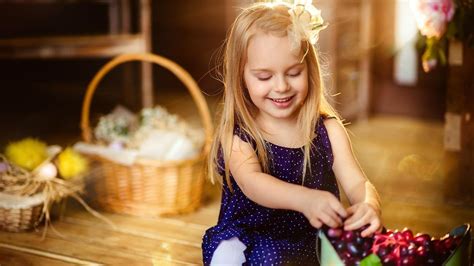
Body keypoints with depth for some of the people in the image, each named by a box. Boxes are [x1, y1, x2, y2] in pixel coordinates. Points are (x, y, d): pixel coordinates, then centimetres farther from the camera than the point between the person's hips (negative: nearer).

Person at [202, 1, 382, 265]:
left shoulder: (328, 130, 0)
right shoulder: (236, 135, -8)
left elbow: (357, 184, -7)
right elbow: (252, 183, -26)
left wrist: (369, 204, -33)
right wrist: (306, 199, -46)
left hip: (315, 241, 3)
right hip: (248, 239, -2)